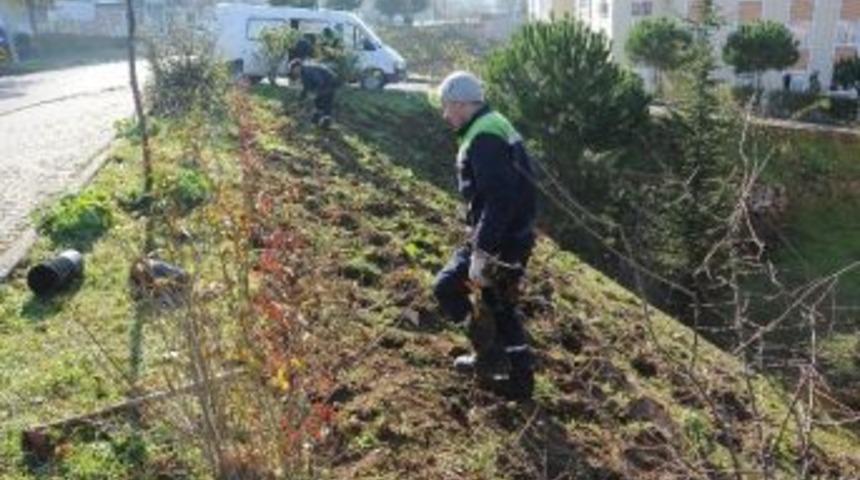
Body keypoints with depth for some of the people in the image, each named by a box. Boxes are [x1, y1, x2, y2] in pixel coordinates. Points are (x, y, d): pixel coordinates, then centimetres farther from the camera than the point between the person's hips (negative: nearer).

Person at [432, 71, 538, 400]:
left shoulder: (483, 138, -19)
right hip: (517, 235, 10)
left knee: (447, 287, 2)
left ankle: (490, 356, 9)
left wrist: (481, 252, -29)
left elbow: (498, 200, -28)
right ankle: (519, 379, 27)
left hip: (500, 240, -10)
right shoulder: (494, 127, 14)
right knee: (501, 306, 18)